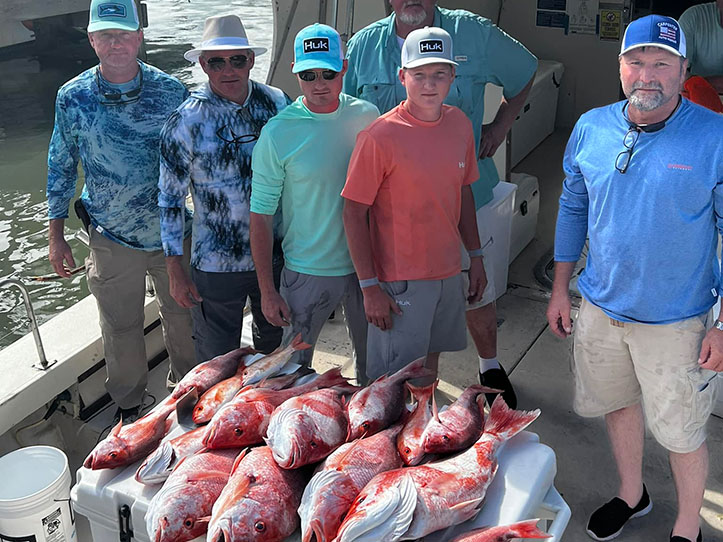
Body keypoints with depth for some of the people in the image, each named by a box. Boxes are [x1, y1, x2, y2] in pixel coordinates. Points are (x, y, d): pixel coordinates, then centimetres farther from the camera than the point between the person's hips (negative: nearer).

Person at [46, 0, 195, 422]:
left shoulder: (171, 91, -8)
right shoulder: (72, 98, -7)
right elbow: (61, 167, 4)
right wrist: (56, 234, 3)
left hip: (172, 232, 1)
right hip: (111, 240, 0)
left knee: (184, 317, 16)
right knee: (121, 328, 13)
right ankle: (129, 408, 35)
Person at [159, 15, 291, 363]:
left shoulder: (279, 104, -3)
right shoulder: (186, 122, -13)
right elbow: (170, 201, -7)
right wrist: (175, 271, -7)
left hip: (277, 255, 4)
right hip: (217, 266, -3)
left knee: (276, 342, 24)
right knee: (218, 363, 11)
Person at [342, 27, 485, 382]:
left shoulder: (460, 125, 2)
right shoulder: (379, 136, -17)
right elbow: (353, 213, -15)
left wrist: (476, 257, 14)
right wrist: (369, 286, -16)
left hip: (448, 272, 6)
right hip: (399, 281, -6)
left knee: (431, 358, 22)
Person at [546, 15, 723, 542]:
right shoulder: (591, 128, -3)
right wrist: (560, 289, 9)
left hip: (675, 319, -4)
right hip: (601, 306, 4)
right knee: (617, 404, 22)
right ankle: (632, 494, 48)